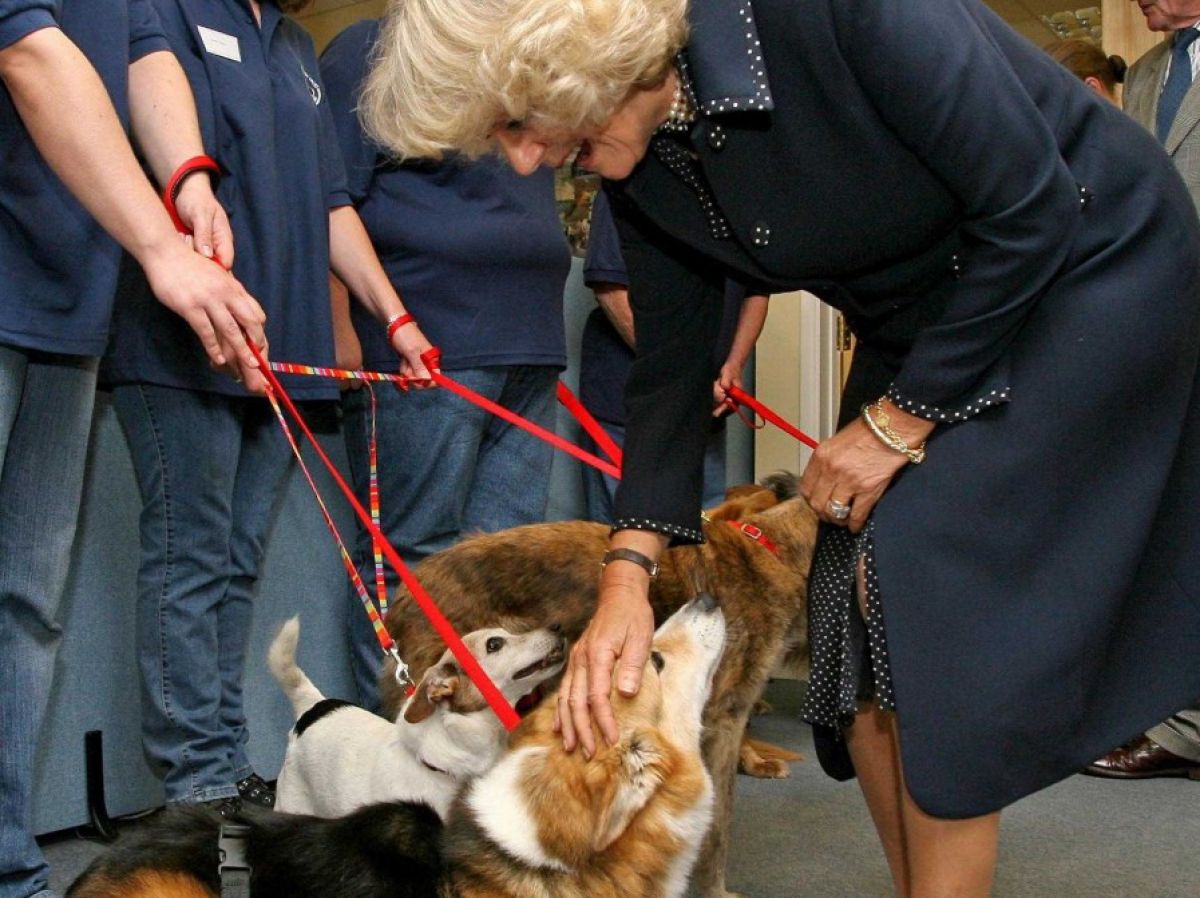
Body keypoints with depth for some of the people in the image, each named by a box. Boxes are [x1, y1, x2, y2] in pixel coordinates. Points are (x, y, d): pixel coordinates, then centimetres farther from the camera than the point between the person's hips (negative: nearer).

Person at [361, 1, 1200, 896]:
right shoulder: (642, 164, -9)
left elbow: (1035, 213, -25)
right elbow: (670, 367, 0)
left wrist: (900, 420, -18)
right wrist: (629, 570, -8)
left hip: (1084, 278, -6)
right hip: (921, 320, 7)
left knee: (923, 599, -17)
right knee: (853, 624, -2)